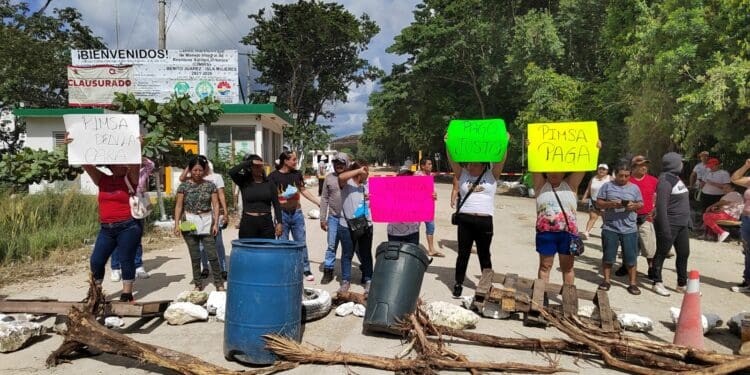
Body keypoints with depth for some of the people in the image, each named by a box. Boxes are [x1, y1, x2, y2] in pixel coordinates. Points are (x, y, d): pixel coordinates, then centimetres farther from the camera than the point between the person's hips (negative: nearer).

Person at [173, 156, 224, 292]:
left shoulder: (210, 185, 2)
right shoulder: (184, 186, 1)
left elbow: (215, 205, 1)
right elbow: (179, 206, 1)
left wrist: (216, 223, -5)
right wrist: (177, 224, -7)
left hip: (207, 222, 0)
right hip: (190, 223, 0)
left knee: (212, 254, -1)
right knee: (195, 256, 8)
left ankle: (219, 283, 10)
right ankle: (198, 283, 20)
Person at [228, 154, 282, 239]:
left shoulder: (269, 183, 6)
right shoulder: (243, 182, 2)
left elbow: (276, 204, 6)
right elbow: (231, 172, -17)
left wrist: (279, 222, -2)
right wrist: (250, 162, -14)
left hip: (266, 223, 1)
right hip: (248, 223, -1)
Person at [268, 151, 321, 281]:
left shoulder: (297, 174, 5)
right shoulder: (273, 176, -7)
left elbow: (303, 191, 14)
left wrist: (318, 203, 13)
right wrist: (282, 196, -22)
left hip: (297, 213, 3)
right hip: (282, 213, -3)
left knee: (302, 242, 7)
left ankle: (306, 270, 17)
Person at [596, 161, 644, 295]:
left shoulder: (634, 188, 8)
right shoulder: (607, 186, 3)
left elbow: (641, 204, 11)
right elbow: (598, 203, 1)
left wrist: (634, 206, -12)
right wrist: (611, 204, -17)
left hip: (629, 229, 1)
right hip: (610, 228, -1)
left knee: (631, 257, 3)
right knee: (608, 256, 6)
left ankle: (633, 283, 15)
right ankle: (606, 280, 20)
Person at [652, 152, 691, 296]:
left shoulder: (676, 178, 12)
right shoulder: (665, 181, -17)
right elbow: (661, 206, -23)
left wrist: (687, 220, 17)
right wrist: (665, 229, -25)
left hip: (681, 225, 9)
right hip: (669, 225, -9)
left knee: (684, 254, 14)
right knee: (661, 254, 2)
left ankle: (682, 284, 25)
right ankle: (657, 283, 12)